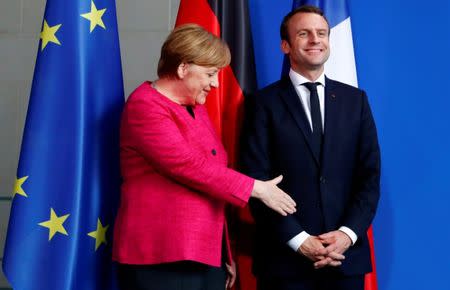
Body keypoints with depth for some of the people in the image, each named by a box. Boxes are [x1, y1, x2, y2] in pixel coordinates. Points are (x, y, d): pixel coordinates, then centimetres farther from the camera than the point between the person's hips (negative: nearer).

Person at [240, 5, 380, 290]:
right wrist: (298, 240, -13)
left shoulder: (355, 99, 8)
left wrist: (349, 233, -9)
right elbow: (258, 181, -6)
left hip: (347, 255, 3)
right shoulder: (264, 103, -1)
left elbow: (370, 174, 4)